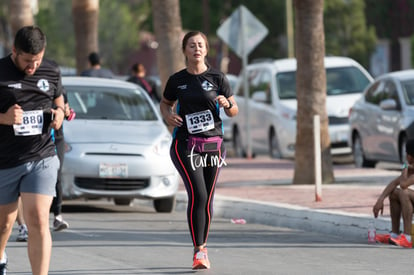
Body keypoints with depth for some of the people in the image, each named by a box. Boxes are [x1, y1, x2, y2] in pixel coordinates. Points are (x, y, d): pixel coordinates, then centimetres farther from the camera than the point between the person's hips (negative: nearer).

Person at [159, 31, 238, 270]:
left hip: (213, 143, 2)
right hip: (185, 143, -1)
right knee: (198, 195, -16)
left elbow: (234, 111, 6)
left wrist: (226, 104, -17)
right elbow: (165, 104, 20)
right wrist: (168, 116, -2)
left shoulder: (217, 78, 2)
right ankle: (198, 250, -13)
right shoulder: (177, 80, 3)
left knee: (207, 199, 7)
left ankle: (203, 249, 23)